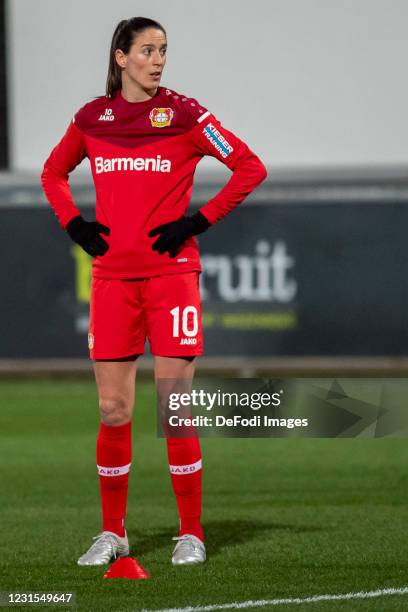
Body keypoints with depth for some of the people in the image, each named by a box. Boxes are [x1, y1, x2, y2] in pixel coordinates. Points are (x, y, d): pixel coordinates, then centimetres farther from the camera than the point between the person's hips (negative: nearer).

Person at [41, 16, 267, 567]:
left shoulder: (183, 113, -2)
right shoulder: (92, 118, 7)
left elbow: (250, 168, -2)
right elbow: (53, 173, 24)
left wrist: (198, 221, -7)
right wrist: (75, 224, 8)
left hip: (171, 271, -3)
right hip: (112, 276, 3)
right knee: (112, 409, 3)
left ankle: (192, 533, 5)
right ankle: (112, 532, 14)